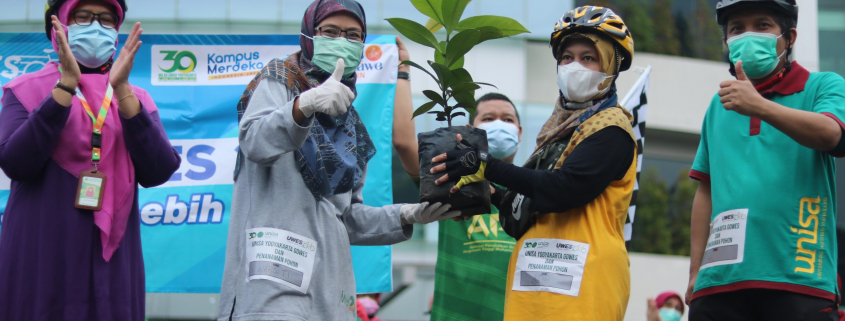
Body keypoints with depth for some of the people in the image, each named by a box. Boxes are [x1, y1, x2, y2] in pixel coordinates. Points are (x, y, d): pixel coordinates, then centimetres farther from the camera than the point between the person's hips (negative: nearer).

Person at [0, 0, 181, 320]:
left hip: (110, 260, 2)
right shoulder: (26, 90, 4)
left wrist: (121, 89, -14)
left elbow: (157, 172, -6)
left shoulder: (135, 99, 10)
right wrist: (67, 85, -16)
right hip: (40, 259, -2)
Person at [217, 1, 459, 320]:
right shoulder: (279, 80, 12)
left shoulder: (351, 127, 29)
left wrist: (405, 216, 11)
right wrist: (305, 103, -29)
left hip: (328, 276, 7)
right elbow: (254, 143, -11)